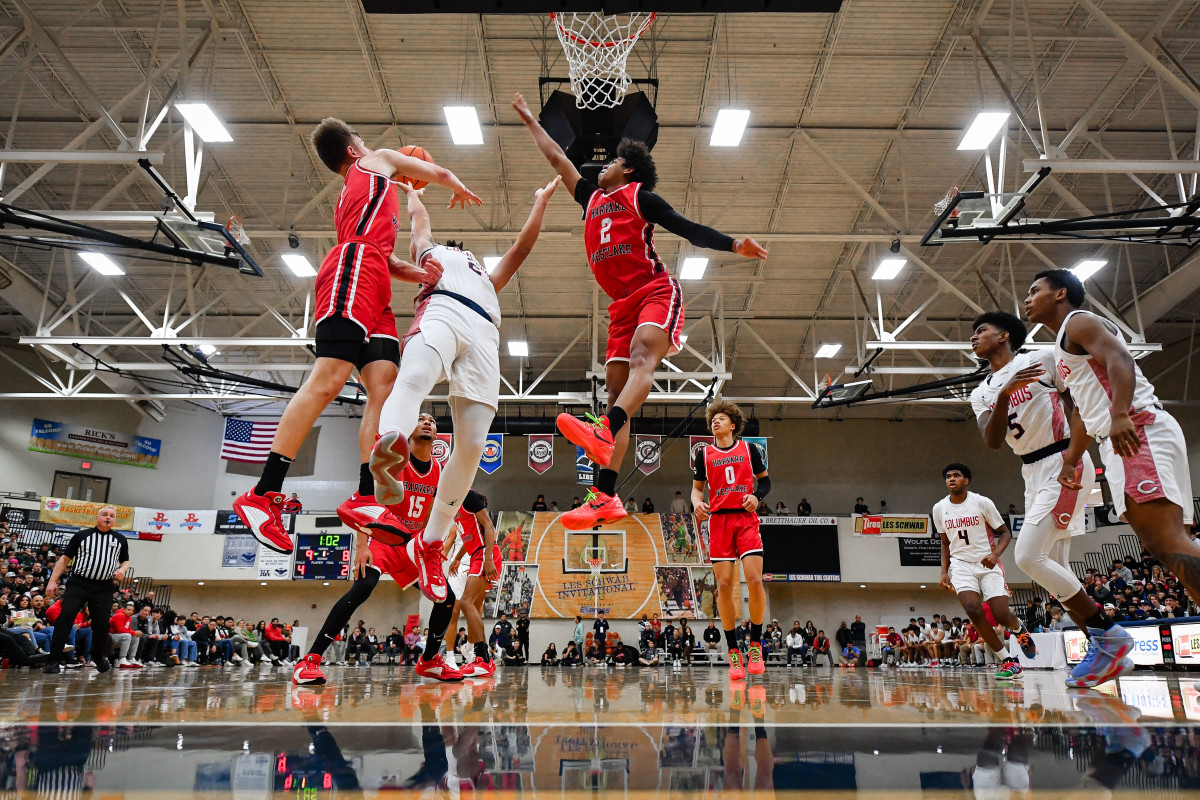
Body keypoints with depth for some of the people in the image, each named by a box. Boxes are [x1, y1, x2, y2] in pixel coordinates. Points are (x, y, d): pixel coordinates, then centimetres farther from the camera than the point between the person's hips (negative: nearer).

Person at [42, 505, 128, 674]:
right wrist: (53, 580, 2)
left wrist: (122, 570, -2)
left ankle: (99, 657, 25)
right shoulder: (82, 535, 8)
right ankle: (53, 660, -6)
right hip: (78, 583, -1)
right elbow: (65, 559, 9)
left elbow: (125, 561, 21)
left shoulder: (121, 540, 13)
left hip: (104, 588, 1)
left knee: (102, 623, 0)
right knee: (65, 617, -13)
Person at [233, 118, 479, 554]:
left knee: (385, 386, -5)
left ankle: (364, 500, -16)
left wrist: (422, 274, 12)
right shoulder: (378, 159, 22)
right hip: (354, 269, -9)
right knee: (328, 379, -20)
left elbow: (383, 257, 28)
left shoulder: (348, 199, 38)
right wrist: (461, 191, 47)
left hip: (372, 288, 9)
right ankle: (262, 495, -26)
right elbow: (439, 173, 26)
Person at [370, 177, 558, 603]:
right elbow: (420, 219, 48)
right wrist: (412, 192, 67)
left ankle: (432, 542, -5)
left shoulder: (489, 279, 46)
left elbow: (522, 246, 44)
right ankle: (388, 445, -68)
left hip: (483, 334, 3)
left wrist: (541, 200, 51)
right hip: (440, 312, -3)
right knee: (414, 378, -38)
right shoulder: (430, 253, 39)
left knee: (471, 446, -13)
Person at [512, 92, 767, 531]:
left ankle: (605, 430, -58)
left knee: (642, 355, -33)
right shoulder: (592, 198, 25)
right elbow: (556, 158, 37)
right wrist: (530, 120, 46)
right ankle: (606, 496, -11)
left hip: (656, 291, -6)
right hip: (622, 304, 6)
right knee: (616, 390, -5)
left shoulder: (640, 196, 8)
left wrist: (734, 245, -14)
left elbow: (687, 229, -1)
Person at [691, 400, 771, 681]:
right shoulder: (705, 453, 10)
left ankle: (755, 645, 5)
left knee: (754, 580, -13)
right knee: (724, 585, -5)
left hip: (746, 519, -1)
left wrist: (756, 497, -3)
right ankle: (733, 652, 5)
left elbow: (765, 479, 16)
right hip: (719, 521, 1)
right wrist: (697, 503, -6)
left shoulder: (748, 449, 8)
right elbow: (697, 487, 15)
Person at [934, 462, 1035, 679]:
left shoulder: (982, 502, -7)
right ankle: (1008, 659, -8)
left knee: (1001, 614, -12)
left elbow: (1005, 533, -1)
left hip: (987, 563, -2)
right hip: (961, 565, 2)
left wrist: (996, 554, -20)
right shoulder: (939, 509, 3)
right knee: (972, 608, -23)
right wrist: (944, 571, 5)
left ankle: (1019, 627, 29)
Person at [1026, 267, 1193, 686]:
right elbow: (1083, 408, 35)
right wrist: (1072, 459, 33)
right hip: (1119, 443, 11)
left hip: (1138, 431, -11)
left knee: (1168, 541, -21)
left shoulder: (1079, 322, 1)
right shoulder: (1062, 347, 30)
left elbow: (1120, 359, -19)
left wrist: (1120, 415, -34)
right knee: (1163, 545, 3)